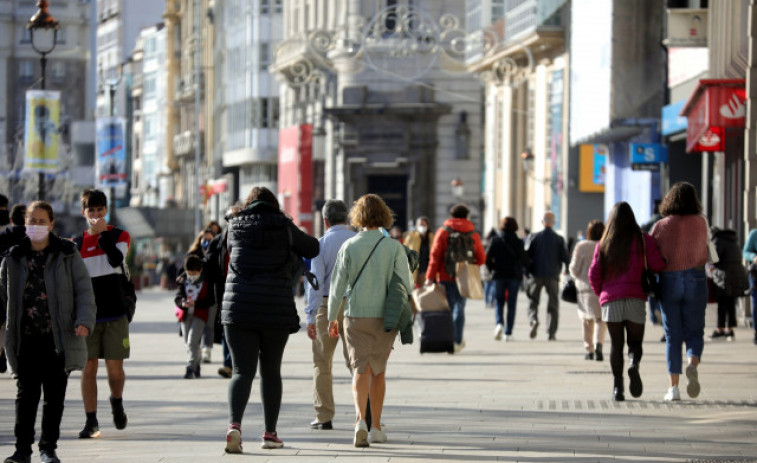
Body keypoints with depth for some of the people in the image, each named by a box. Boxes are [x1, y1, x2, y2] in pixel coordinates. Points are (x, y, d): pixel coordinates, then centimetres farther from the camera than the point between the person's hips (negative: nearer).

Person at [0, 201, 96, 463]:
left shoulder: (67, 255, 2)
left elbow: (83, 290, 0)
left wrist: (84, 321, -15)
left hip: (59, 338, -1)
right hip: (27, 338, 1)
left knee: (54, 395, 4)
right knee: (26, 394, -1)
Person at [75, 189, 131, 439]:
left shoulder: (120, 236, 4)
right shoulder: (77, 243, 9)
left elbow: (116, 259, -18)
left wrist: (102, 232, -17)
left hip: (115, 314, -1)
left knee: (115, 366, -1)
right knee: (88, 367, -3)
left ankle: (117, 403, 29)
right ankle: (91, 421, 0)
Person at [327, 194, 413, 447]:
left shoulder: (349, 246, -4)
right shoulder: (394, 247, -5)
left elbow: (337, 285, -2)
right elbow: (406, 284, -4)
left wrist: (332, 318, 9)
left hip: (356, 316, 0)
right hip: (384, 317, 0)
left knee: (360, 369, 1)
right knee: (378, 371, 14)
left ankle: (360, 419, -22)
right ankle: (376, 427, 18)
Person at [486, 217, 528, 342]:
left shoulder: (495, 240, -3)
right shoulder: (518, 242, -3)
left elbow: (487, 258, -7)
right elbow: (524, 260, -5)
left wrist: (492, 269, 9)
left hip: (499, 275, 0)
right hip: (515, 275, 0)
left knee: (499, 302, 9)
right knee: (511, 304, 6)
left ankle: (499, 323, -18)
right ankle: (508, 333, 3)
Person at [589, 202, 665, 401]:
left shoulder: (603, 244, 7)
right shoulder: (643, 240, 2)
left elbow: (594, 274, 5)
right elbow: (657, 266, -4)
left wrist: (600, 293, 21)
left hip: (610, 298, 1)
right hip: (635, 297, -1)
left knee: (616, 344, 6)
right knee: (635, 342, 5)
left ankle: (617, 386, -5)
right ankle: (634, 365, -29)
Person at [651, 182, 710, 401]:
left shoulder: (661, 226, -4)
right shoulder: (701, 223, 0)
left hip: (669, 281, 0)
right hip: (696, 280, 0)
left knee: (673, 336, 6)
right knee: (694, 331, 7)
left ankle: (673, 387, 2)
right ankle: (693, 364, -24)